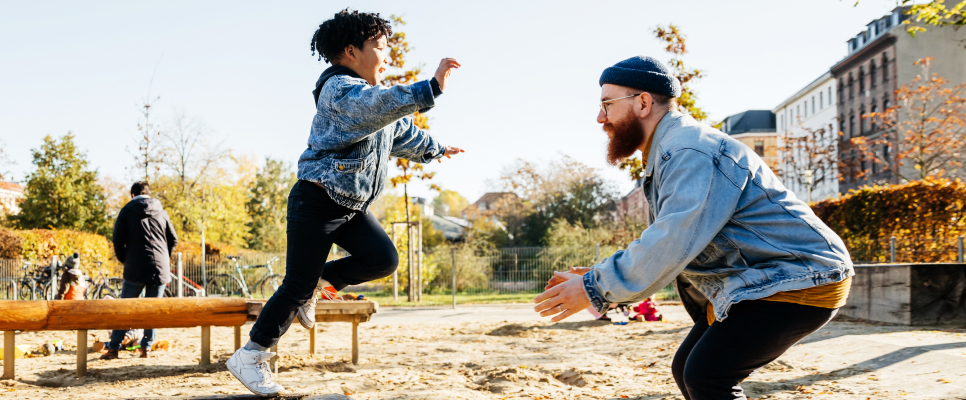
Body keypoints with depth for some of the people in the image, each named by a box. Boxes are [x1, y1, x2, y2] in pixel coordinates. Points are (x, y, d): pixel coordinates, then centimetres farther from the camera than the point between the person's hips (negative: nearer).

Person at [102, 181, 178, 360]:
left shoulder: (127, 210, 4)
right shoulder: (161, 212, 11)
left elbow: (118, 240, -1)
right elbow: (173, 240, 11)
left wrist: (124, 260, 13)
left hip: (135, 269, -2)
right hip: (161, 268, 2)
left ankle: (113, 348, 3)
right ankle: (146, 348, 6)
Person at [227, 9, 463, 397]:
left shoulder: (376, 93, 16)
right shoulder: (339, 89, -16)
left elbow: (404, 132, 33)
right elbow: (379, 106, -38)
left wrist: (435, 149, 45)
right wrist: (430, 88, -45)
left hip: (352, 206, 9)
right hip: (317, 201, -9)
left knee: (384, 259, -10)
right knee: (297, 286, -8)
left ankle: (321, 280, 12)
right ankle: (249, 357, 6)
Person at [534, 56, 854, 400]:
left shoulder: (692, 151, -20)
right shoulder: (669, 154, 14)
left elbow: (674, 241, -31)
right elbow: (662, 243, 15)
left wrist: (595, 288, -25)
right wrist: (594, 279, 4)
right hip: (755, 282, 10)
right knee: (687, 370, 10)